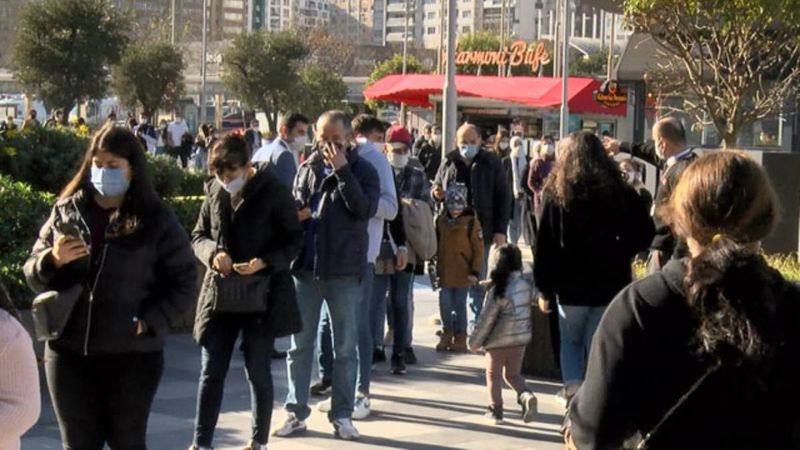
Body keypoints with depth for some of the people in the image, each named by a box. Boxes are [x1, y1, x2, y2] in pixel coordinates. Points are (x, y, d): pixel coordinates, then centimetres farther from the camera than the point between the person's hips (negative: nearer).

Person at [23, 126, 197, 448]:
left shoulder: (157, 219, -2)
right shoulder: (66, 212, 6)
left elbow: (184, 285, -3)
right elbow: (33, 275, 9)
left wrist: (149, 322, -15)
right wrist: (54, 260, -13)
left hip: (133, 355, -2)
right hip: (69, 352, 3)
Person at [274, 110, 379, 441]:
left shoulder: (362, 170, -2)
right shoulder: (307, 168, 8)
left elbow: (366, 210, -18)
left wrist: (342, 170, -20)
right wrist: (295, 213, -5)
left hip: (344, 271, -3)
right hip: (305, 267, 3)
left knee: (345, 348, 6)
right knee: (300, 345, 8)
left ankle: (342, 414, 16)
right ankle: (296, 412, 17)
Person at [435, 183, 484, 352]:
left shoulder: (471, 221, -7)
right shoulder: (441, 221, 6)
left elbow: (479, 248, -7)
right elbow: (436, 244, 16)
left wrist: (475, 271, -9)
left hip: (463, 273, -4)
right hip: (444, 273, 4)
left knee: (460, 305, 4)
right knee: (445, 304, 6)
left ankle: (460, 338, 15)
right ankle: (446, 335, 21)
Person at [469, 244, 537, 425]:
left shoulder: (498, 291, -20)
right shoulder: (527, 285, -5)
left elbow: (486, 319, -14)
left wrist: (475, 342, -5)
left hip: (498, 341, -5)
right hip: (521, 338, 5)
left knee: (493, 374, 13)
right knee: (513, 374, 18)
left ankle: (495, 409, 15)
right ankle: (526, 395, -6)